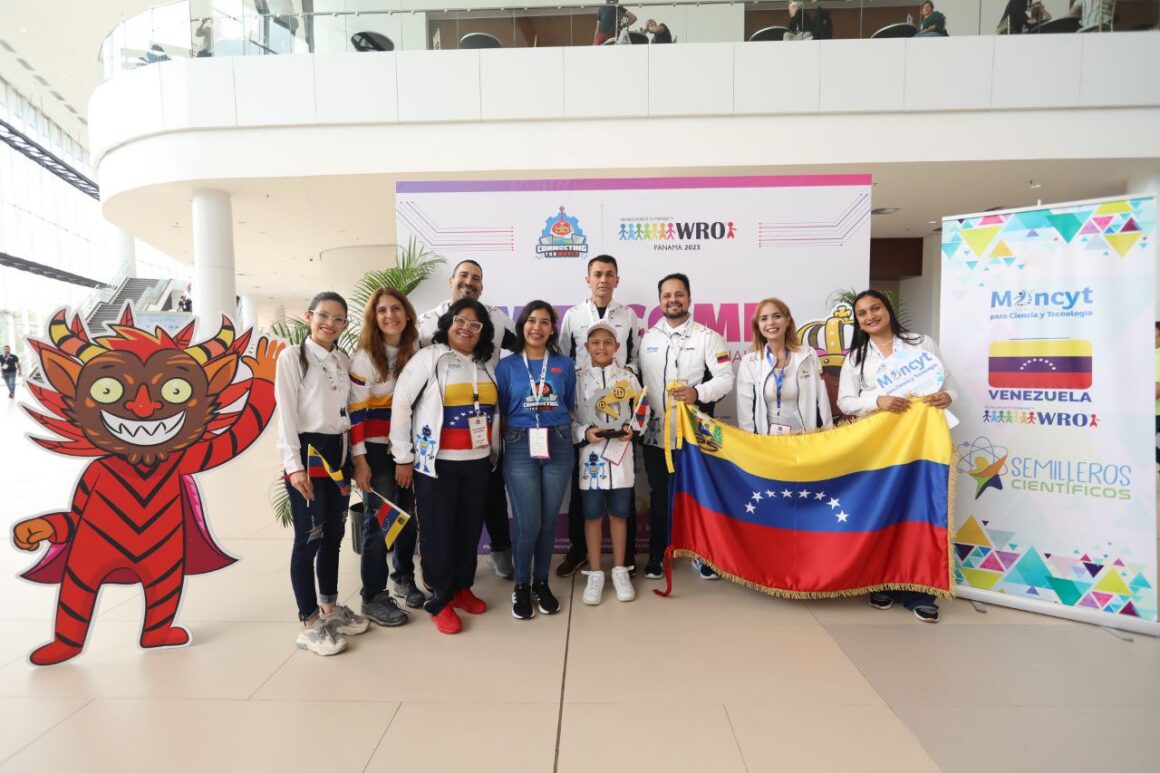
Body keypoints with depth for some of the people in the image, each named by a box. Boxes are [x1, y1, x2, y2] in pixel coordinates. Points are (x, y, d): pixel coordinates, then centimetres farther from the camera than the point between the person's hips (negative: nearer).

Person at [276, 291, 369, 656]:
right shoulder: (292, 356, -5)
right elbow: (286, 413, -11)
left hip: (337, 452, 6)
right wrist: (294, 465, -18)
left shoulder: (343, 360, 13)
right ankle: (309, 624, 9)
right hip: (307, 451, -6)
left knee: (333, 535, 13)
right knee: (309, 538, -2)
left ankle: (330, 608, 28)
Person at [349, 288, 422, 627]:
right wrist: (359, 458, -16)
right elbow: (355, 411, -13)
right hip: (377, 449, -5)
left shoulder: (416, 351, 5)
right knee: (379, 521, 0)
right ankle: (373, 596, 13)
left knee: (410, 516, 12)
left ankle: (404, 578, 31)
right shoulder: (364, 357, -10)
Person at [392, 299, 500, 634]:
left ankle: (462, 589, 30)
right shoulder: (429, 357, -5)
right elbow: (400, 405, -8)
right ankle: (440, 601, 18)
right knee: (438, 532, 3)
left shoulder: (485, 366, 12)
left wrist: (495, 452, 16)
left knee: (470, 529, 12)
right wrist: (403, 457, -9)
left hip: (478, 463, 5)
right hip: (436, 463, -5)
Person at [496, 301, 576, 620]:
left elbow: (570, 408, 13)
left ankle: (541, 582, 26)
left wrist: (563, 435, 4)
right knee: (528, 522, -3)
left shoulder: (565, 365, 8)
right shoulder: (507, 366, 3)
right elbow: (500, 412, 7)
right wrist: (510, 439, -2)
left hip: (559, 446, 2)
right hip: (520, 448, -2)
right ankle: (521, 586, 19)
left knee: (549, 520, 8)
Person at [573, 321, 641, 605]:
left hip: (621, 454, 1)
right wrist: (585, 432, -16)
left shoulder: (628, 377, 4)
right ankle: (595, 573, 20)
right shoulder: (577, 378, 0)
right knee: (592, 515, 7)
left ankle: (620, 571, 25)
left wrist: (631, 428, -11)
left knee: (619, 514, 10)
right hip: (590, 455, -1)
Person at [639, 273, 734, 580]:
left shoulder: (708, 337, -1)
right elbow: (639, 379, 10)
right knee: (659, 494, 13)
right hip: (655, 432, 3)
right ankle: (657, 554, 28)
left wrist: (698, 393, -24)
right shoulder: (648, 338, 9)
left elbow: (726, 378, -8)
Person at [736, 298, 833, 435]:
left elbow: (822, 403, 8)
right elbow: (745, 412, 1)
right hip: (765, 439, -1)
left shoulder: (808, 356, 6)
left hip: (804, 438, 1)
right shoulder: (748, 362, 3)